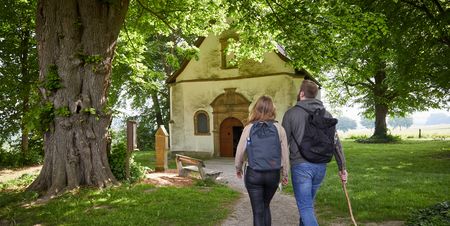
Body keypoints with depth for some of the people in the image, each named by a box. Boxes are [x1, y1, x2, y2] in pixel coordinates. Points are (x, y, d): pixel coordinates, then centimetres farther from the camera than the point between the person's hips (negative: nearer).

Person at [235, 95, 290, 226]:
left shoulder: (249, 128, -6)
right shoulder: (279, 128, -3)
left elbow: (240, 151, -2)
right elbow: (285, 153, 0)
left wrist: (238, 168, 17)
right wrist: (285, 174, 13)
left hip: (254, 174, -2)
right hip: (273, 173, 2)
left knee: (258, 210, 8)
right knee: (266, 206, 24)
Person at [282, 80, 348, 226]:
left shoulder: (291, 113, -3)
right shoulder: (326, 114, 8)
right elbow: (336, 142, 6)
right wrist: (342, 167, 12)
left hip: (300, 165, -5)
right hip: (321, 166, 5)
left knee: (305, 207, 0)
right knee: (307, 203, 22)